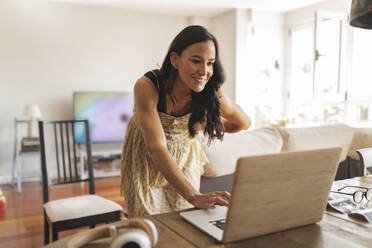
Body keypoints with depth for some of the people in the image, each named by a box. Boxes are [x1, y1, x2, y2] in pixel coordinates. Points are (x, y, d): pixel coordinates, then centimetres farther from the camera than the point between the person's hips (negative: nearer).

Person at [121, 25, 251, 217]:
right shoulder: (147, 87, -31)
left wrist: (204, 127, -4)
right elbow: (156, 148, -40)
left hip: (184, 158, 2)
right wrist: (194, 197, -48)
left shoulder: (211, 94, -22)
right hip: (145, 157, -2)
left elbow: (244, 122, -2)